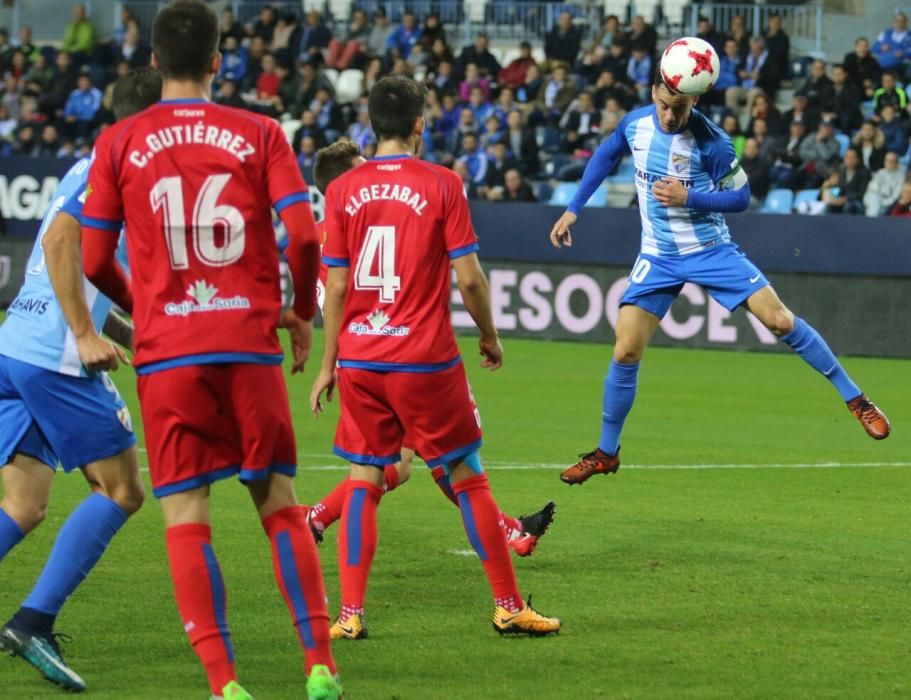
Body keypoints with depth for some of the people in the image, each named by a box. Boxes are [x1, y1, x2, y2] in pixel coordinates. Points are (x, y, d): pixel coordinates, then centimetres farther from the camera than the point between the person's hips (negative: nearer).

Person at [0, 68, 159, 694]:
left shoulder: (90, 171, 22)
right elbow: (60, 240, -21)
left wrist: (132, 337, 27)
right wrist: (87, 337, -23)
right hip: (56, 357, -9)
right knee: (121, 491, -1)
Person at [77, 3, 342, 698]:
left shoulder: (119, 144, 3)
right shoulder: (260, 135, 2)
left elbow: (94, 260, 4)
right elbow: (304, 235, -6)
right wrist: (303, 312, 11)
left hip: (167, 353, -1)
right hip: (250, 345, 1)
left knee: (185, 518, 1)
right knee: (280, 504, 11)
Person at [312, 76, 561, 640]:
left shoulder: (344, 191, 1)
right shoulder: (442, 185, -5)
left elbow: (336, 287, 2)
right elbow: (468, 278, -7)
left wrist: (329, 364, 9)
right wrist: (490, 337, 9)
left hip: (360, 360, 2)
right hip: (425, 360, -2)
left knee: (364, 481, 9)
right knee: (468, 477, 7)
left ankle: (350, 612, 1)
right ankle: (509, 607, 12)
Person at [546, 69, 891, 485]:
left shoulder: (711, 141, -18)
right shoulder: (635, 124, -6)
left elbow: (740, 197, -10)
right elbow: (605, 157, 14)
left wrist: (688, 196, -24)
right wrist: (573, 210, 13)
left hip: (711, 250, -3)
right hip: (658, 258, 3)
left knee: (780, 321, -12)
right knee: (626, 352, -7)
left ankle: (856, 400, 2)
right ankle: (606, 454, 10)